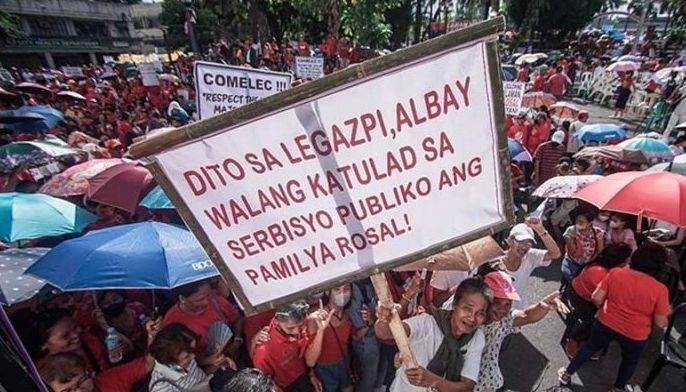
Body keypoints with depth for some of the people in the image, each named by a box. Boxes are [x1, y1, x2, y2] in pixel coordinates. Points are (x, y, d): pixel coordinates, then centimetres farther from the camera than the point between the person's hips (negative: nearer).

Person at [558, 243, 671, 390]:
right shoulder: (660, 289, -22)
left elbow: (596, 298, -11)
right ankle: (618, 388, 50)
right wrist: (665, 313, 8)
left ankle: (567, 374, 36)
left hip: (606, 324, 1)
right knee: (630, 361, 29)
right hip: (635, 335, -1)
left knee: (590, 347, 24)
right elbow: (660, 323, -13)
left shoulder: (615, 273, -17)